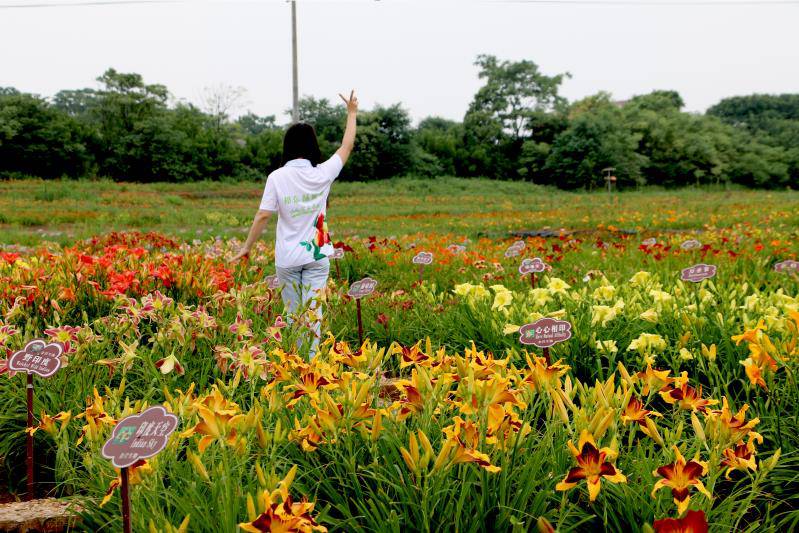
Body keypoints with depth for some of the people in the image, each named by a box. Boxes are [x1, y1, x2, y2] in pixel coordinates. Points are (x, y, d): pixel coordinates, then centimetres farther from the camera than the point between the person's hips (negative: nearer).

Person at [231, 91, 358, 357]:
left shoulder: (277, 177, -10)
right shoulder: (322, 174, -7)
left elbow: (263, 216, -9)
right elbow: (347, 146, 7)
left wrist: (246, 247, 2)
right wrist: (352, 113, 19)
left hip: (287, 258, 0)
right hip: (316, 255, 0)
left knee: (292, 313, 12)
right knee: (313, 312, 0)